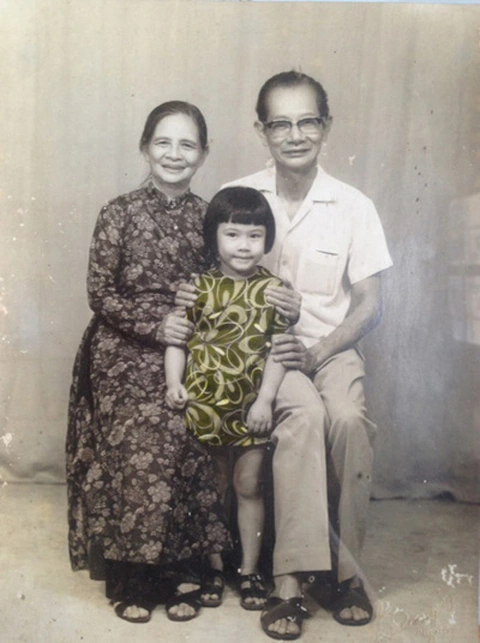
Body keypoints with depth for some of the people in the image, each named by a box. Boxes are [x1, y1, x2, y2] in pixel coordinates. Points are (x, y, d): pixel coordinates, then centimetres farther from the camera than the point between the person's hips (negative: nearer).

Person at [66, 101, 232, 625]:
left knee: (180, 447, -8)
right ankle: (131, 577, 11)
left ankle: (179, 567, 12)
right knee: (137, 451, -8)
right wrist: (154, 324, -15)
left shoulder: (206, 216, 6)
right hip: (124, 355, -2)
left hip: (184, 355, 2)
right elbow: (99, 293, -5)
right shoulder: (119, 213, -3)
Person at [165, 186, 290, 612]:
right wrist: (174, 383, -13)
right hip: (205, 402, 1)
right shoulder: (199, 287, -2)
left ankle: (250, 571, 24)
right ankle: (215, 566, 31)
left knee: (248, 486, 8)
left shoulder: (273, 289, -4)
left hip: (252, 405, -1)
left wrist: (265, 400, -12)